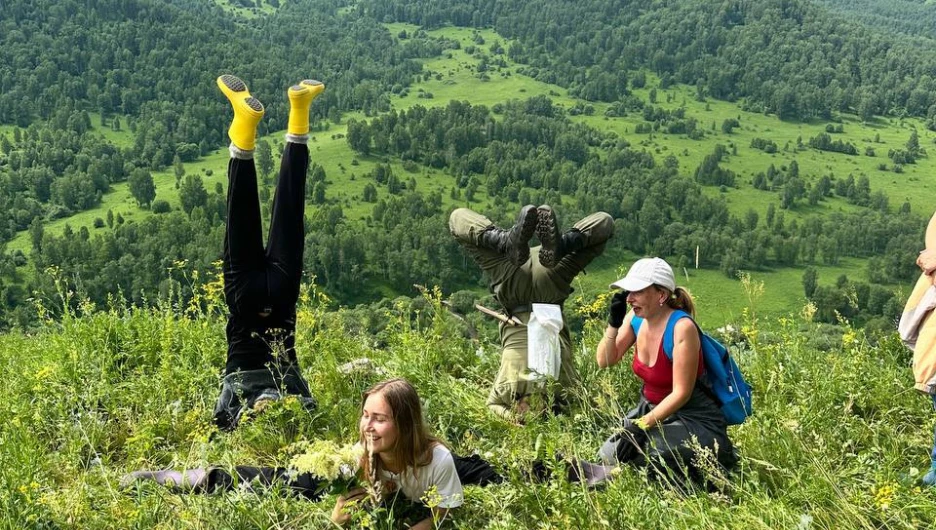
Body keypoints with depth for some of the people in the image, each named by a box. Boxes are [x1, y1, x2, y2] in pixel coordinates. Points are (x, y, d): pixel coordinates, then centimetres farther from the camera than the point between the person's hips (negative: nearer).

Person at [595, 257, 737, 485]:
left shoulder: (682, 328, -25)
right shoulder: (635, 318, -5)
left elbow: (681, 393, -22)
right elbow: (605, 361, -3)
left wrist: (642, 426, -26)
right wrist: (614, 322, -17)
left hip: (693, 420, -6)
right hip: (651, 409, 6)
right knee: (609, 455, -13)